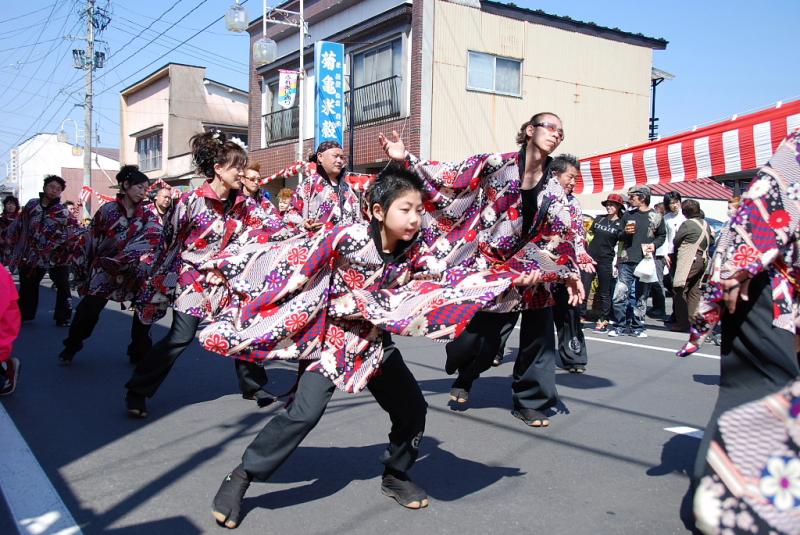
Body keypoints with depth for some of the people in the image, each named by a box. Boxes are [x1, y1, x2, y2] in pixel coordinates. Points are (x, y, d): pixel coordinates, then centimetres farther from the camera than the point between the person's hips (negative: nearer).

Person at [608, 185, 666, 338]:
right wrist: (625, 233, -5)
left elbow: (662, 236, 12)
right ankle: (620, 325, 6)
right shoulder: (628, 215, 12)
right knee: (619, 296, -5)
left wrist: (654, 244, -7)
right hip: (626, 261, 2)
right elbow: (619, 236, 17)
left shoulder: (656, 217, 4)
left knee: (641, 297, 5)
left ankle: (637, 327, 16)